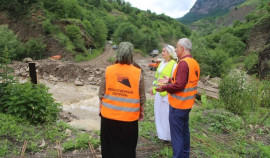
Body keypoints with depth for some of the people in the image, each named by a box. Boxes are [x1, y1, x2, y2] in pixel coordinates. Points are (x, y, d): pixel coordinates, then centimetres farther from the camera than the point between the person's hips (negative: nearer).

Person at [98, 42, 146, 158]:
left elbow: (102, 93, -2)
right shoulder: (138, 73, -10)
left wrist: (101, 107, 13)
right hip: (129, 117, -1)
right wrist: (141, 111, 12)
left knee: (109, 146, 19)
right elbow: (142, 97, -3)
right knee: (127, 148, 17)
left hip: (109, 115, 1)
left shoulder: (108, 70, -8)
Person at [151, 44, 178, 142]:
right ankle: (162, 133, 33)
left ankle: (169, 136, 18)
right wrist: (154, 87, 17)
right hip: (159, 92, 8)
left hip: (167, 93, -8)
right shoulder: (162, 63, 11)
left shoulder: (174, 65, -14)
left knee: (167, 114, 1)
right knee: (159, 113, 16)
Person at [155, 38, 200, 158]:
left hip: (178, 104, -9)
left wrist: (164, 88, -12)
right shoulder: (194, 63, 7)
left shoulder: (183, 63, -21)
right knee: (184, 130, 21)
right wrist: (170, 80, 14)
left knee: (176, 134, 2)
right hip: (187, 104, 9)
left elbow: (179, 85, -25)